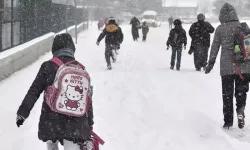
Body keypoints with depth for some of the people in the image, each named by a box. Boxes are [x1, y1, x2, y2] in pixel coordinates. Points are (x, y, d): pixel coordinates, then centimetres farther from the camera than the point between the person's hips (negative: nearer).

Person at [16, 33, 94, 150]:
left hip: (51, 120, -1)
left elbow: (34, 92, -4)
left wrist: (23, 112, 3)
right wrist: (89, 125, 17)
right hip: (76, 123, 1)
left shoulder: (48, 66, -3)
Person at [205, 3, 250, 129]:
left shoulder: (220, 29, -2)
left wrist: (210, 63, 10)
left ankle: (228, 121, 11)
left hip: (226, 67, 0)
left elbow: (214, 48, 1)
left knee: (227, 94, 10)